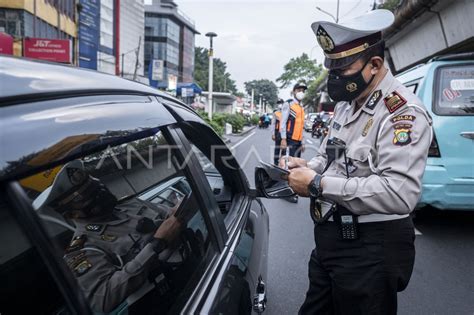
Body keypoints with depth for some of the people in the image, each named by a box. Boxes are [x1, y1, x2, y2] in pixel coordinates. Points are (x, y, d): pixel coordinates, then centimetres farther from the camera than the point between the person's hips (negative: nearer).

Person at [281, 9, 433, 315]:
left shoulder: (403, 112, -19)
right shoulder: (347, 104, 10)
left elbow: (400, 193, -31)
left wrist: (319, 184, -27)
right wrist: (309, 167, -1)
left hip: (370, 251, -8)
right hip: (330, 240, 9)